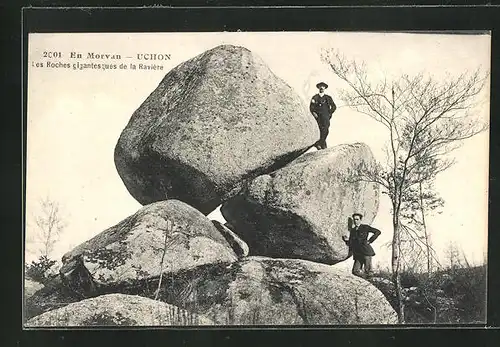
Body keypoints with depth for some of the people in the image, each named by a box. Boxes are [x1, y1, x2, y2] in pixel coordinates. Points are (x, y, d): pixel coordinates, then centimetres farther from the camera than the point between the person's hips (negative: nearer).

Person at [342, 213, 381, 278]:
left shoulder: (365, 227, 2)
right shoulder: (352, 230, 16)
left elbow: (378, 232, -4)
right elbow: (350, 243, 18)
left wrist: (370, 241, -8)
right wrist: (346, 240, -4)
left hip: (366, 252, -5)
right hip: (357, 254, 5)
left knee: (367, 272, -7)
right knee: (355, 271, -4)